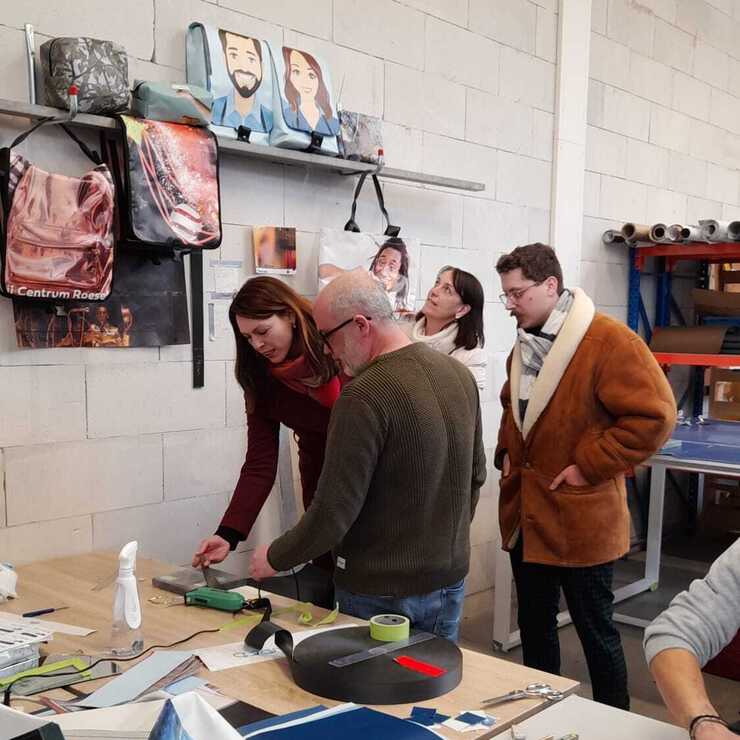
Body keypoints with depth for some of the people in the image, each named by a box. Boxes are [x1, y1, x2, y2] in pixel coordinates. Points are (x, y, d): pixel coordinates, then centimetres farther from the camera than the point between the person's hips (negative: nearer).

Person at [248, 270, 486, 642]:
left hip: (380, 593, -7)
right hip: (450, 582, 7)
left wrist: (274, 558, -5)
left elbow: (334, 512, -21)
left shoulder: (364, 396, -23)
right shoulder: (459, 374, 0)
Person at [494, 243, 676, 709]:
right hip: (524, 515, 8)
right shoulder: (526, 344, 10)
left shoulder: (608, 340, -17)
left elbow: (654, 415, -21)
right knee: (534, 625, 19)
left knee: (596, 631, 8)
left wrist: (589, 466, -19)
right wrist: (507, 452, 10)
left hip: (580, 518, -7)